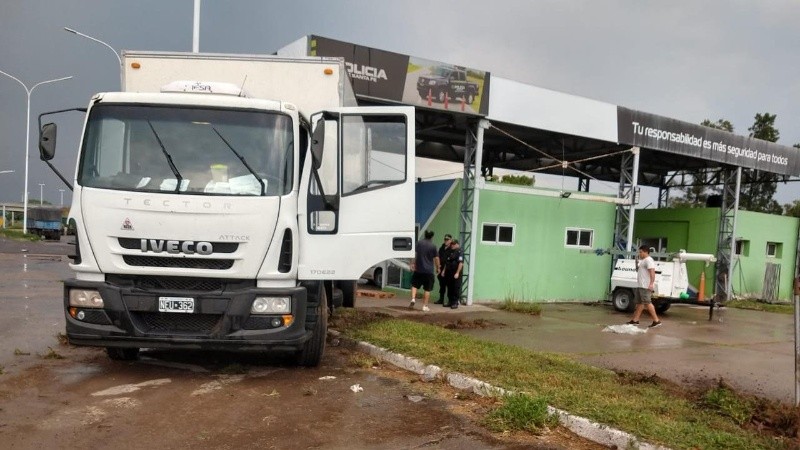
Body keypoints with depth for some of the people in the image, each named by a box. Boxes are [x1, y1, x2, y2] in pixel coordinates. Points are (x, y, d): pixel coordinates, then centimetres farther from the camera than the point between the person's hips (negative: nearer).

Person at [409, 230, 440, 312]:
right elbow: (436, 259, -1)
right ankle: (425, 306, 7)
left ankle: (413, 299, -4)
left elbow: (416, 255, 3)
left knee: (414, 285, 16)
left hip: (418, 269, 2)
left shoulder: (419, 243, 0)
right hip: (429, 271, -2)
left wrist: (413, 263, 12)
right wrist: (437, 268, 11)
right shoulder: (433, 246, -6)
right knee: (427, 289, 6)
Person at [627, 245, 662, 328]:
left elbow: (652, 272, -22)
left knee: (647, 303, -13)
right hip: (640, 286, 11)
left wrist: (651, 283, -30)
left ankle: (656, 321, -11)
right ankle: (635, 320, 16)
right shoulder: (642, 261, 21)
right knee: (639, 303, 12)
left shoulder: (648, 260, -12)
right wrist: (637, 265, 15)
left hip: (646, 286, -11)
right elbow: (639, 271, 33)